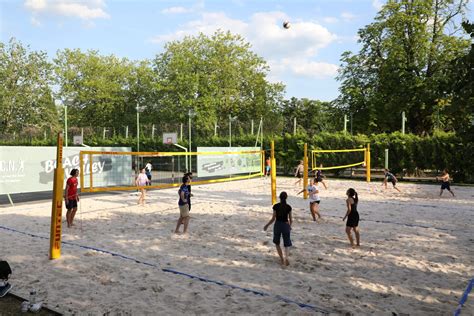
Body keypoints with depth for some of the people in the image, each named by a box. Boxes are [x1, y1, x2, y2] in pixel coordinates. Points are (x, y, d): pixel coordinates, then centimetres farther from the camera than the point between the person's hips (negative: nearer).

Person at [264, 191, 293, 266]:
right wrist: (290, 226, 23)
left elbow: (273, 219, -7)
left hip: (277, 225, 0)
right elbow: (291, 220, 2)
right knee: (287, 245, 7)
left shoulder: (276, 206, -8)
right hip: (285, 226, 1)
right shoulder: (288, 207, -4)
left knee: (277, 243, 21)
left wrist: (267, 225, 8)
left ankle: (282, 259, 19)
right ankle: (286, 257, -22)